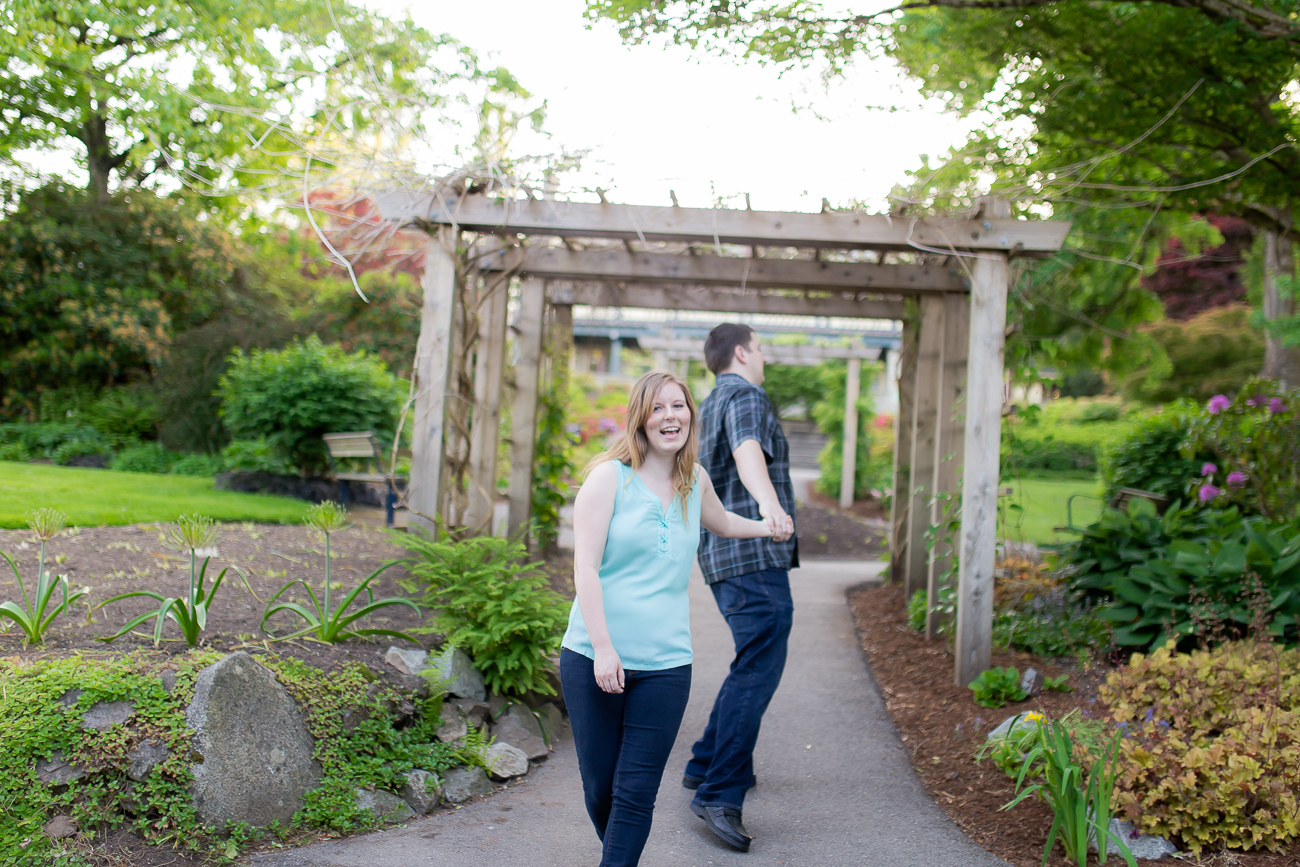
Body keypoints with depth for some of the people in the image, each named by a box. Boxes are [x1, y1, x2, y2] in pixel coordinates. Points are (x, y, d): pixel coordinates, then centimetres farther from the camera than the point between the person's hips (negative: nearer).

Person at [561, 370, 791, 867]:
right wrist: (603, 647, -15)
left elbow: (722, 523, 36)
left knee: (636, 795, -2)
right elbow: (585, 568, -9)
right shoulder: (610, 476, -3)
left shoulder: (695, 482, 11)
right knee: (600, 788, 5)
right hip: (593, 656, -3)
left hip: (665, 664, 3)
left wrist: (767, 526, 48)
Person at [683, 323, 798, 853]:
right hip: (756, 555, -10)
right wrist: (769, 506, -47)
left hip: (723, 554, 10)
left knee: (754, 664, 21)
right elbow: (748, 452, -29)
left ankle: (707, 765, 28)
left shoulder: (709, 406, 22)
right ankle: (721, 794, -20)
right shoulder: (746, 396, -7)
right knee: (758, 669, -14)